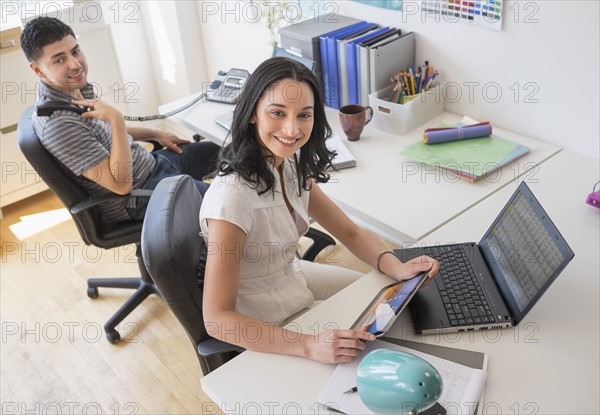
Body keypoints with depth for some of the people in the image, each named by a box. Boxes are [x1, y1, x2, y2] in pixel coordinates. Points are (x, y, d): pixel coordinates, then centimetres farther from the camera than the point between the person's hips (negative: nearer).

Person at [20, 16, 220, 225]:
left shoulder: (77, 87, -2)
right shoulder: (58, 124, -30)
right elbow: (121, 184, -30)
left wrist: (156, 134, 17)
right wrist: (116, 118, -33)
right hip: (135, 200, -9)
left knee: (213, 151, 21)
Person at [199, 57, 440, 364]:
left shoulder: (293, 166, -8)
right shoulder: (233, 195, -34)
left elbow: (350, 233, -2)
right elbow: (217, 319, -33)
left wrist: (397, 267, -21)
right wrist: (309, 345, -40)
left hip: (292, 277, 8)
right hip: (262, 326, -7)